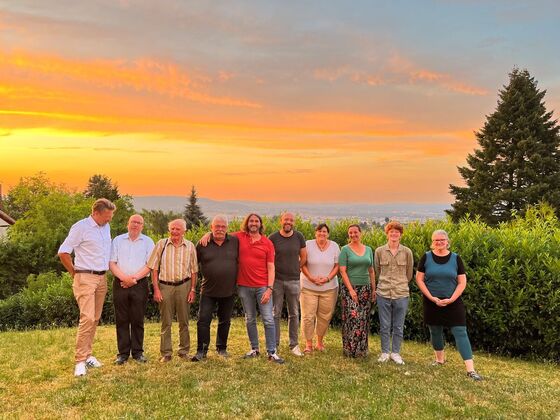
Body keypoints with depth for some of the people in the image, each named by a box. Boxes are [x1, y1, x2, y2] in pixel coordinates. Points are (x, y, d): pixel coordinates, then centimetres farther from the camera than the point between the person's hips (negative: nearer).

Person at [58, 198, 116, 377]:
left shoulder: (106, 227, 10)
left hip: (102, 278, 7)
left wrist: (106, 271, 12)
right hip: (85, 279, -7)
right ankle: (80, 360, -8)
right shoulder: (80, 227, -11)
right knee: (87, 318, -13)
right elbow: (63, 252, -10)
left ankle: (87, 354, 20)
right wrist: (75, 274, -2)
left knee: (95, 319, 10)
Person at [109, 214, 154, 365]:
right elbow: (112, 263, 2)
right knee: (121, 319, 3)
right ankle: (123, 353, 11)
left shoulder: (148, 242, 7)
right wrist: (124, 277, -12)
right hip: (120, 284, 1)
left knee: (138, 320, 3)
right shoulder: (117, 240, 10)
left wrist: (134, 278, -12)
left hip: (140, 284, -1)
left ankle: (138, 352, 12)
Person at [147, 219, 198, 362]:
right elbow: (154, 268, 1)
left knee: (184, 321, 8)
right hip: (165, 286, -1)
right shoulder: (161, 244, 1)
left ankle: (184, 351, 20)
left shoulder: (190, 246, 3)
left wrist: (192, 290, 0)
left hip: (184, 286, 1)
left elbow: (194, 271, 7)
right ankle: (166, 353, 14)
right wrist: (156, 289, -5)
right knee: (166, 322, 5)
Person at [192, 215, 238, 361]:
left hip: (229, 290, 1)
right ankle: (201, 351, 9)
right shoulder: (203, 244, -3)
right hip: (208, 290, -1)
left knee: (225, 321, 14)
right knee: (203, 320, -2)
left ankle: (222, 348, 29)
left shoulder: (235, 242, -2)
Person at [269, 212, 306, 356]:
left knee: (294, 314, 9)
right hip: (276, 280, -2)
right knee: (275, 314, 4)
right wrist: (273, 272, 0)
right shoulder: (273, 238, -4)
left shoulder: (299, 237, 2)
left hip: (293, 281, 2)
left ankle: (294, 345, 20)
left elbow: (303, 257, 11)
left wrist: (294, 270, 11)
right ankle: (274, 345, 14)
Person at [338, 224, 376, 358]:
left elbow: (371, 271, 14)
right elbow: (342, 271, -8)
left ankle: (362, 349, 18)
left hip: (365, 288, 4)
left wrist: (373, 289, 9)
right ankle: (350, 349, 2)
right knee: (352, 317, -9)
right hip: (350, 287, -4)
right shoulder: (345, 249, -3)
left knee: (363, 319, 7)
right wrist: (351, 289, -15)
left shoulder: (368, 250, 11)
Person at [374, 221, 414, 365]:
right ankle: (385, 352, 23)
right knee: (384, 326, 8)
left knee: (398, 326, 9)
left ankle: (395, 353, 24)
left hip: (401, 294, 0)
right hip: (383, 293, 0)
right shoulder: (379, 251, -1)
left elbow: (409, 274, 10)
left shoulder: (407, 252, -1)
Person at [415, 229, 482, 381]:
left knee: (460, 332, -6)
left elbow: (462, 282, -1)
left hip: (453, 303, -1)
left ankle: (470, 369, -7)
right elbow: (419, 279, -3)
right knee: (435, 331, 14)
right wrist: (432, 297, -12)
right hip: (432, 303, 1)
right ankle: (440, 359, 36)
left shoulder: (456, 258, -1)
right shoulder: (426, 257, -2)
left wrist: (451, 299, -13)